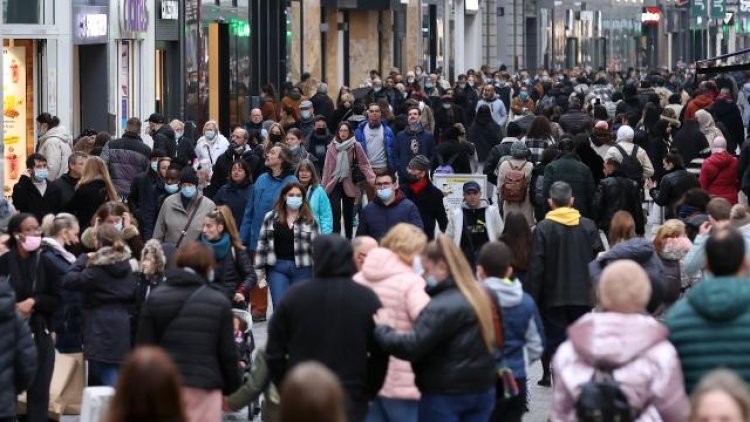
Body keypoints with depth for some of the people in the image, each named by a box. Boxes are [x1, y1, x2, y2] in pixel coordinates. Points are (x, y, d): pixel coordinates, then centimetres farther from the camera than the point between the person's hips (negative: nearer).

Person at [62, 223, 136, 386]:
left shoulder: (98, 268, -13)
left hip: (101, 329, -7)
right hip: (122, 327, 7)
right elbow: (133, 295, 15)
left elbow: (69, 281, -14)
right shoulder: (126, 266, 9)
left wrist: (83, 259, -4)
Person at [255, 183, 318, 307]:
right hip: (277, 267, 0)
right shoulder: (271, 218, 5)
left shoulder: (310, 220, 2)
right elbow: (262, 244, 8)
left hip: (302, 269, 0)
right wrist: (259, 270, 4)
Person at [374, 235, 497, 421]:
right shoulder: (478, 295, 7)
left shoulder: (443, 306, -21)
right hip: (483, 390, 8)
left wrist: (383, 330, -10)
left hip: (445, 394, -8)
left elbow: (411, 347, -26)